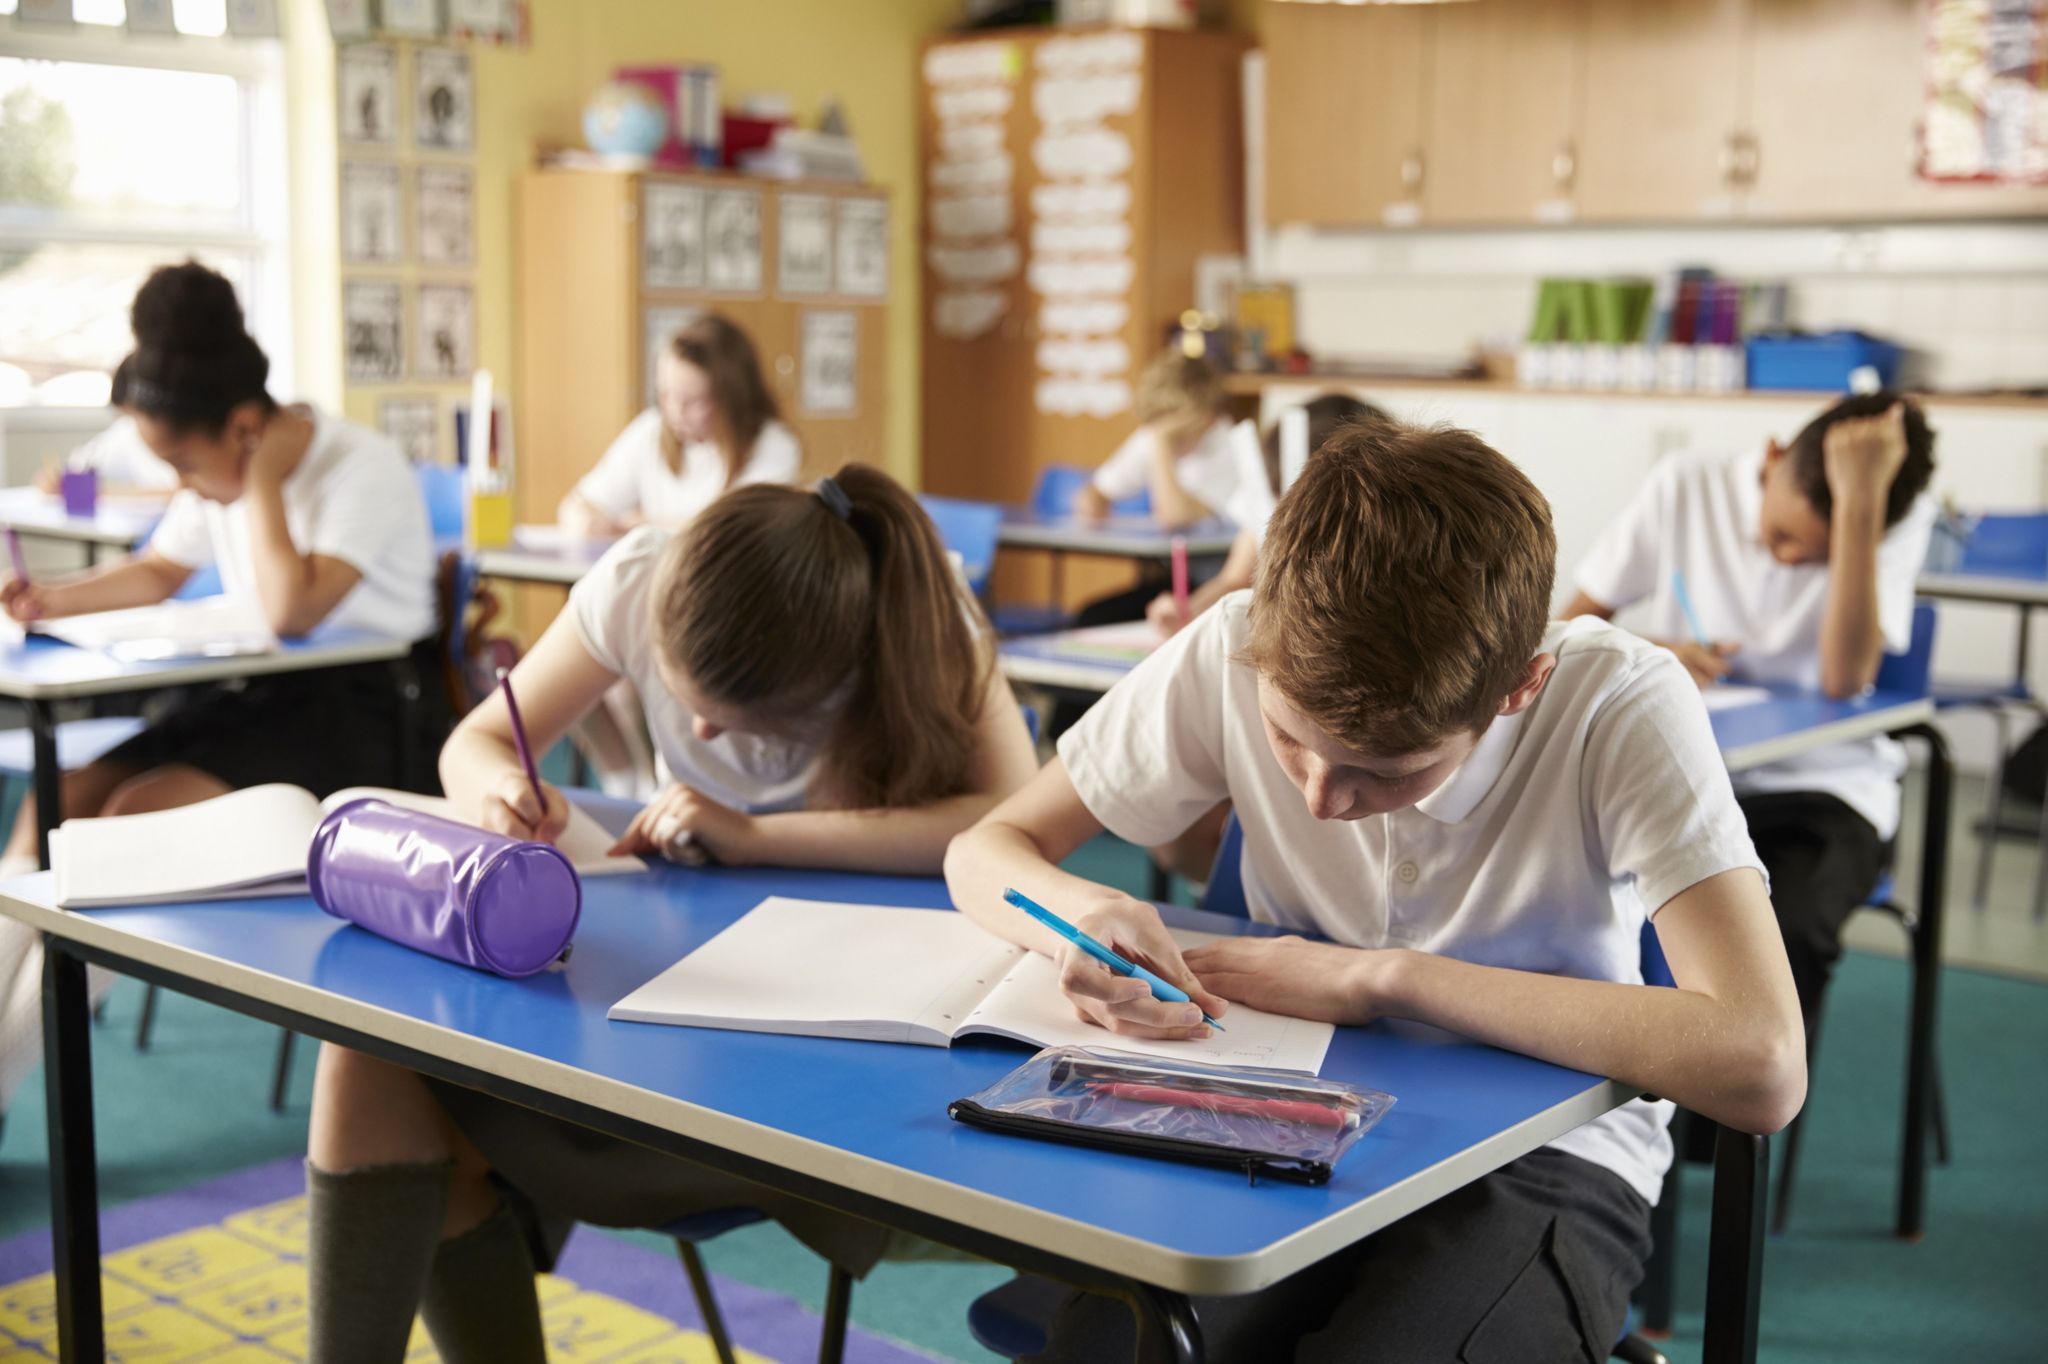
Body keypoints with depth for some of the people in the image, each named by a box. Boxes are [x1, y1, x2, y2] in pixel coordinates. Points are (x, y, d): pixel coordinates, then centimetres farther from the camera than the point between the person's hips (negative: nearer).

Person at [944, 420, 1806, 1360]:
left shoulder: (1623, 706, -22)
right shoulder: (1237, 654, -14)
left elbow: (1761, 1069, -33)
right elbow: (986, 850, -5)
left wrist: (1387, 978, -29)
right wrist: (1085, 917, -30)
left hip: (1540, 1165, -1)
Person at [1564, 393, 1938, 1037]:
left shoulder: (1901, 516, -5)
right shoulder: (1687, 488, -1)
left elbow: (1845, 677, -21)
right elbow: (1572, 627, 3)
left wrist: (1861, 498, -25)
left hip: (1821, 785, -1)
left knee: (1784, 931, -33)